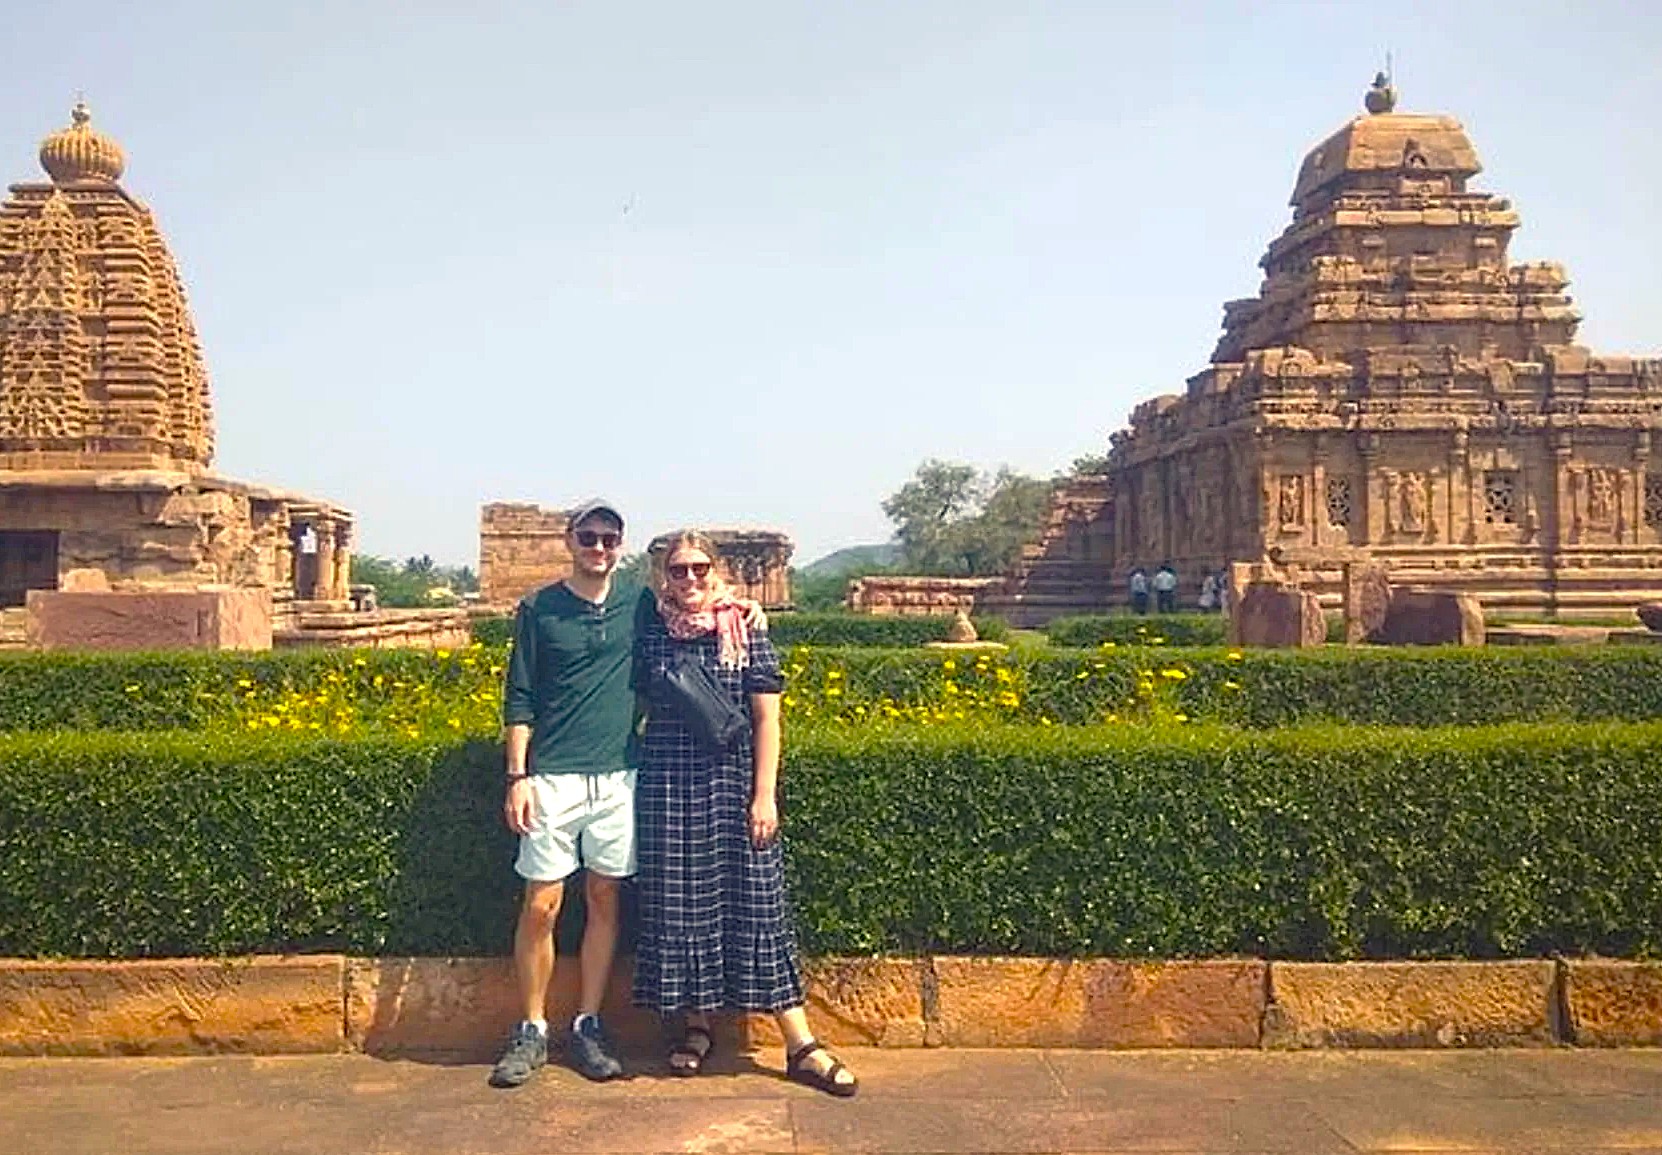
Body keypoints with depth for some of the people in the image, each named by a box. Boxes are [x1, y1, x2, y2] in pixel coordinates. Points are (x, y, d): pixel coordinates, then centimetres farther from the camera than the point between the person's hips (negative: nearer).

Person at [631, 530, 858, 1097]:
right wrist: (630, 785, 6)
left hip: (732, 785, -2)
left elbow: (766, 718, -2)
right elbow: (635, 706, 11)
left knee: (756, 904, 0)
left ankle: (801, 1046, 5)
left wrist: (765, 795, -7)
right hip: (667, 788, 2)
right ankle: (695, 1025, 25)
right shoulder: (650, 633, 4)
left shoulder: (744, 630, -1)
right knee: (679, 905, 6)